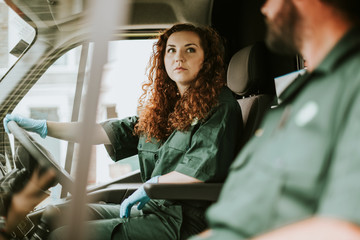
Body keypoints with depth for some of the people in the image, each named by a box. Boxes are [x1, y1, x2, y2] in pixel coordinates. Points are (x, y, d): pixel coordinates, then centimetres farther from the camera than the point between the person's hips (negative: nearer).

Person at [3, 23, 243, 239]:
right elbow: (112, 132, 16)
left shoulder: (219, 104, -5)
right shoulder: (164, 108, 17)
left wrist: (149, 187, -9)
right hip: (155, 209, 8)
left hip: (186, 221, -8)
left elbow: (205, 168, -18)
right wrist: (42, 127, 12)